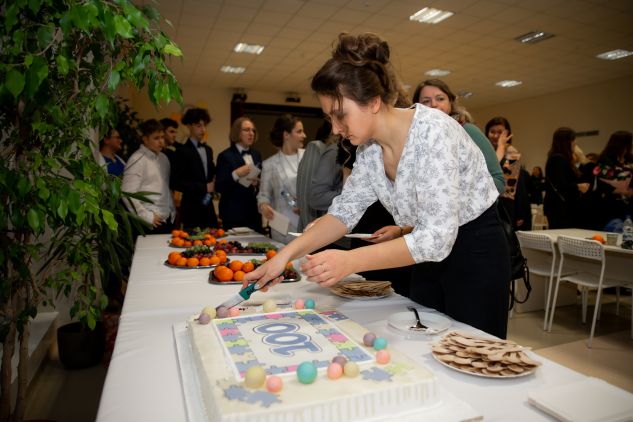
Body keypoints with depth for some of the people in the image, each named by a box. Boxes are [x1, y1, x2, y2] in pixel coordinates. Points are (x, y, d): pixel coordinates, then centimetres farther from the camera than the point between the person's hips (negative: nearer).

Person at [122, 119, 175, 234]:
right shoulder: (137, 160, -9)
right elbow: (128, 194, -15)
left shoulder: (163, 158, 12)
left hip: (168, 219, 6)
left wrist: (172, 211, 12)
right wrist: (147, 216, -13)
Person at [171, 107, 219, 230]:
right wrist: (204, 188, -14)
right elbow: (176, 183, -14)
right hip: (192, 209, -6)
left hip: (208, 207, 6)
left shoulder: (208, 150, 13)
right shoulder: (183, 151, -9)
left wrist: (214, 184, 0)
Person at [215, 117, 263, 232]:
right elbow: (219, 187, -11)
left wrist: (258, 183, -5)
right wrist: (236, 174, -25)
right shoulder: (225, 156, -6)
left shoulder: (256, 154, 12)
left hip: (254, 212, 6)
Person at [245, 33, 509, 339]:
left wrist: (351, 261, -38)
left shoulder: (433, 131, -27)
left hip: (475, 252, -6)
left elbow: (437, 237, -32)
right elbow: (345, 211, -1)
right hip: (428, 254, 7)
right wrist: (287, 253, -12)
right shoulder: (369, 146, -5)